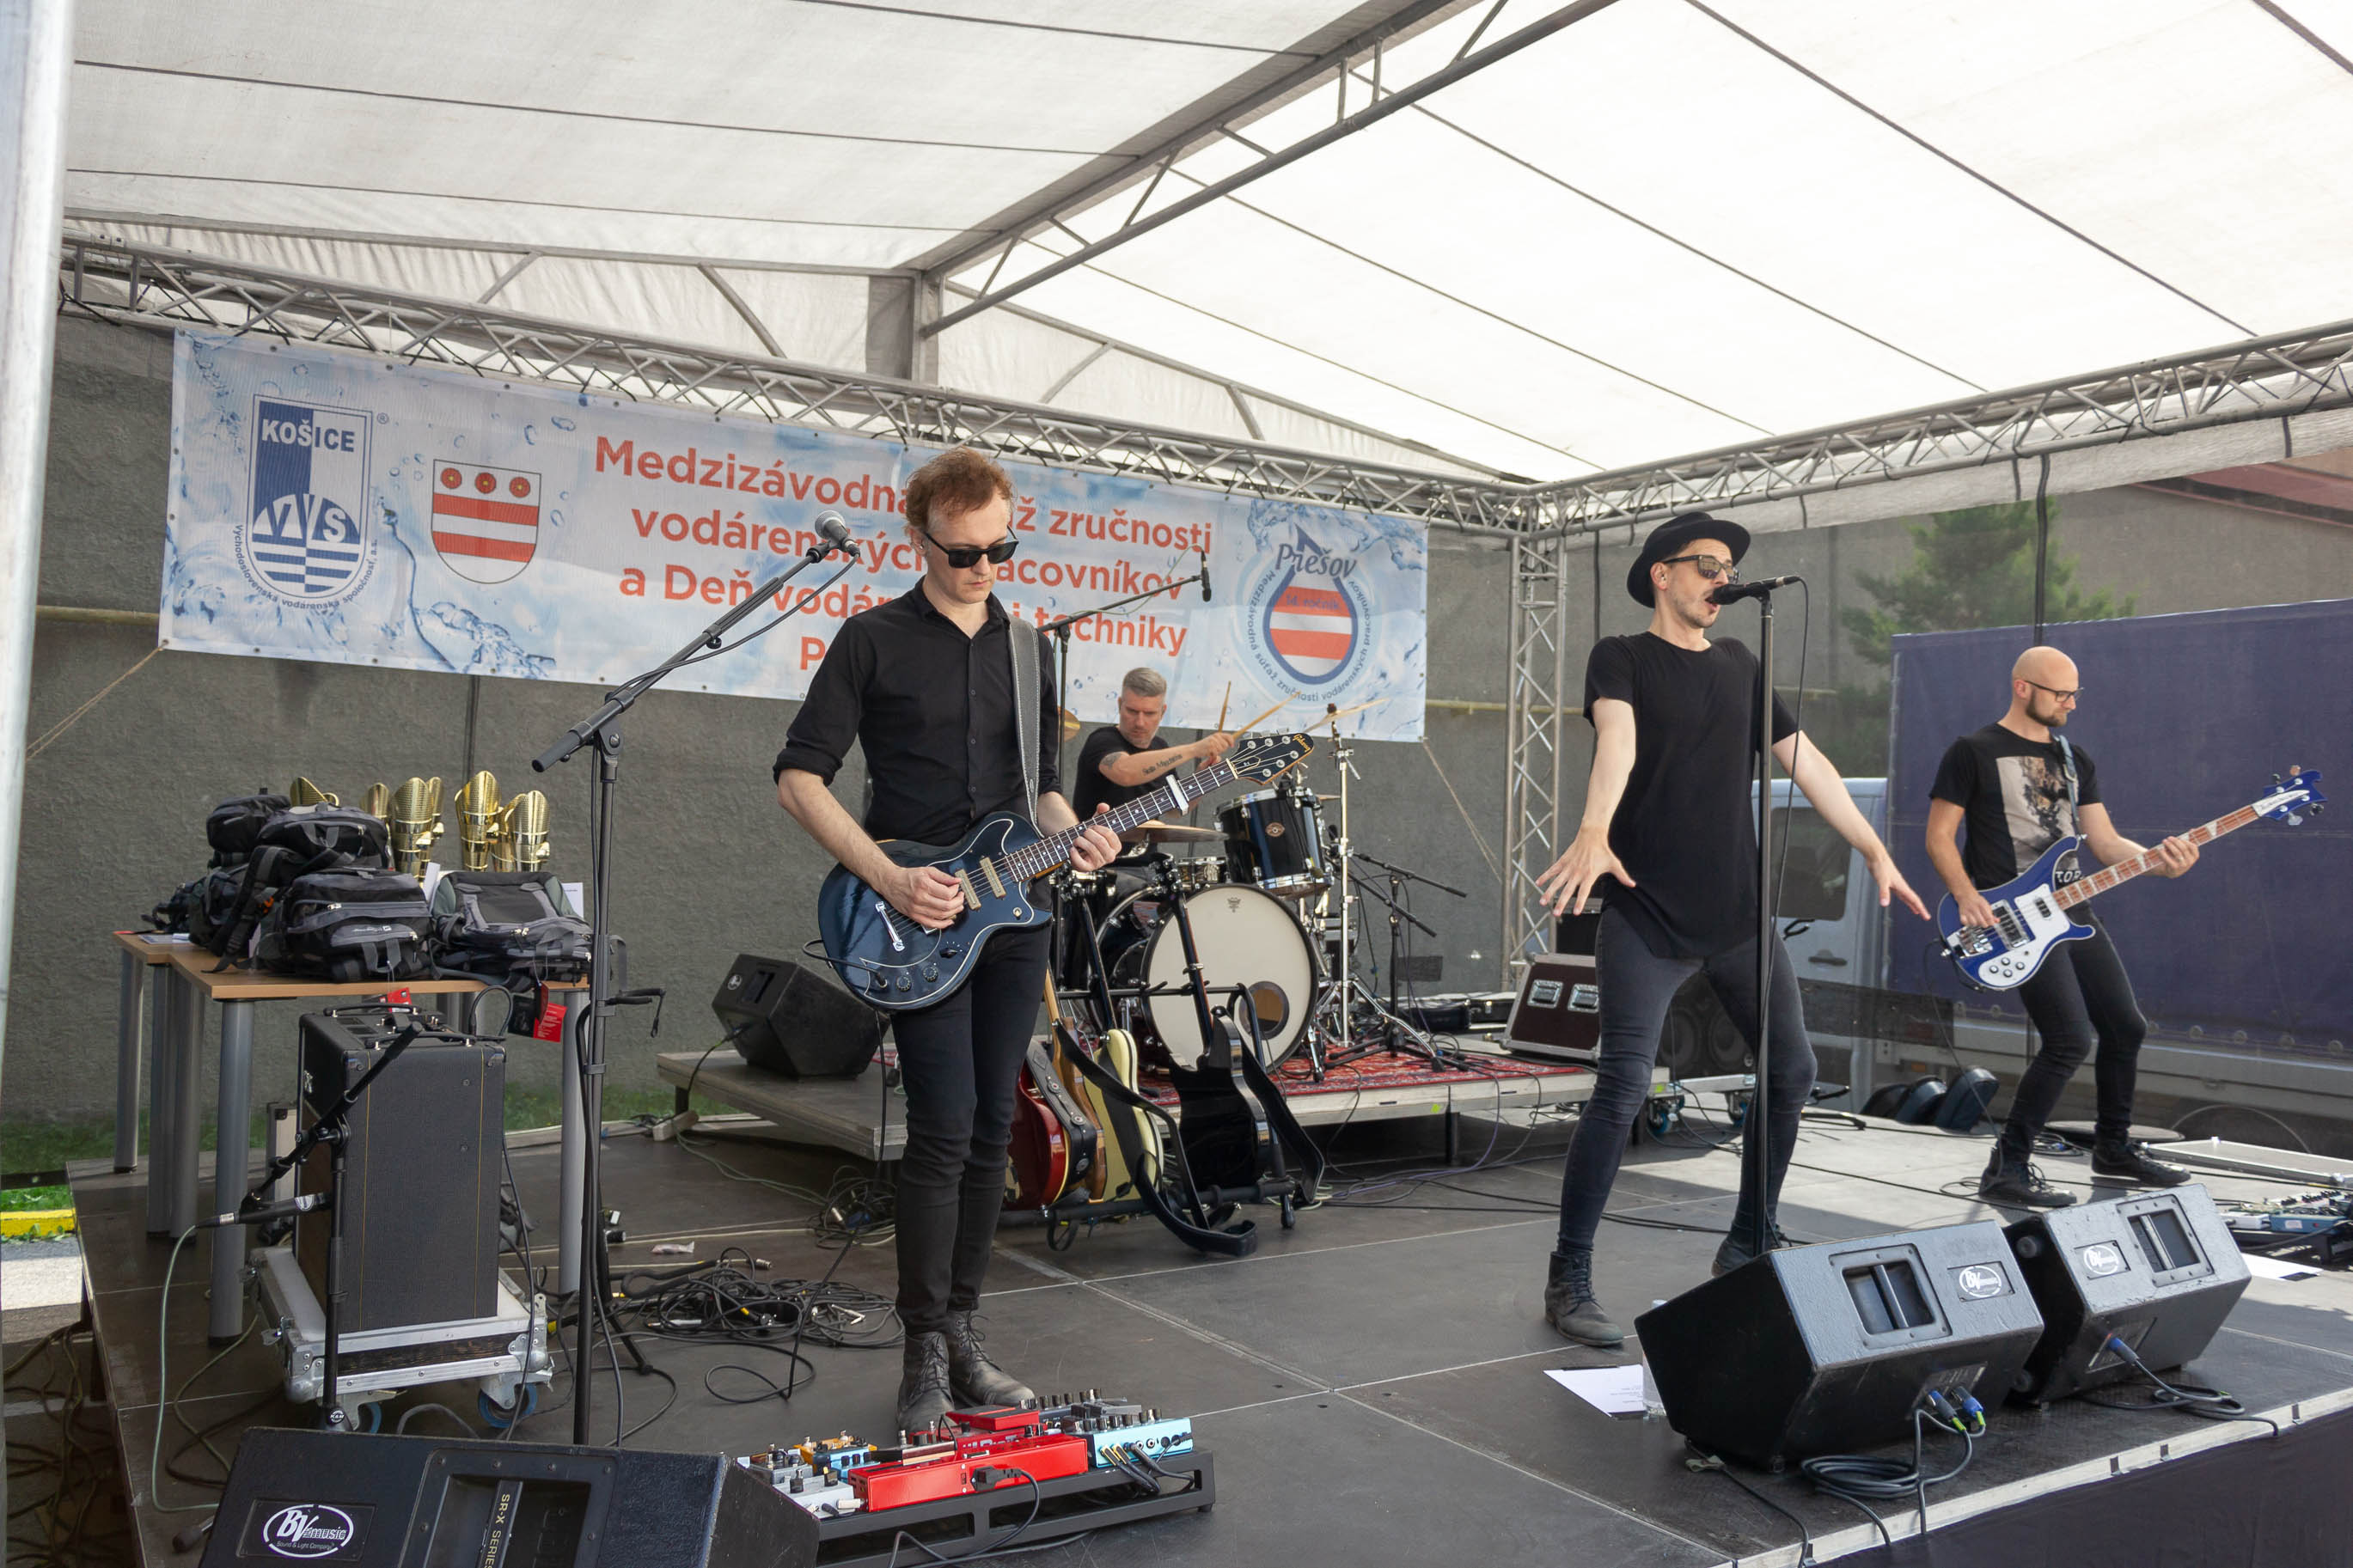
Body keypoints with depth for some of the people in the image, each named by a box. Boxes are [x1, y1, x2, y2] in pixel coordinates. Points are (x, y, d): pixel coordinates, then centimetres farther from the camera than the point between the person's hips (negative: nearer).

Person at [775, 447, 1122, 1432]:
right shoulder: (874, 640, -2)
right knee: (944, 1129, -9)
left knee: (991, 1129, 8)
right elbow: (800, 778, -5)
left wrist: (1072, 836, -2)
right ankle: (927, 1349, 6)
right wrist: (890, 879, -15)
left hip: (1015, 917, 5)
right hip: (921, 923, -5)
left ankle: (960, 1333, 21)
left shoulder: (1028, 648, 14)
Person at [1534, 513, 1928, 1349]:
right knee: (1623, 1088, -12)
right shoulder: (1622, 658, 0)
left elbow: (1806, 761, 20)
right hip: (1646, 915, -6)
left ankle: (1748, 1248, 28)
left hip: (1737, 915, 7)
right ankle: (1569, 1282, -2)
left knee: (1793, 1069, 9)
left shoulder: (1738, 666, 17)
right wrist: (1594, 832, -38)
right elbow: (1616, 741, -21)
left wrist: (1875, 850, 18)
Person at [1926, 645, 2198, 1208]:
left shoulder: (2075, 759, 16)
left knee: (2125, 1027, 12)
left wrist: (2157, 861, -8)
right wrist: (1967, 897, -20)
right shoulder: (1974, 752, -4)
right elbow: (1939, 835, -5)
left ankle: (2114, 1148, 33)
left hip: (2069, 908, 8)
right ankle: (2007, 1169, -8)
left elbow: (2105, 843, 12)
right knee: (2070, 1040, -17)